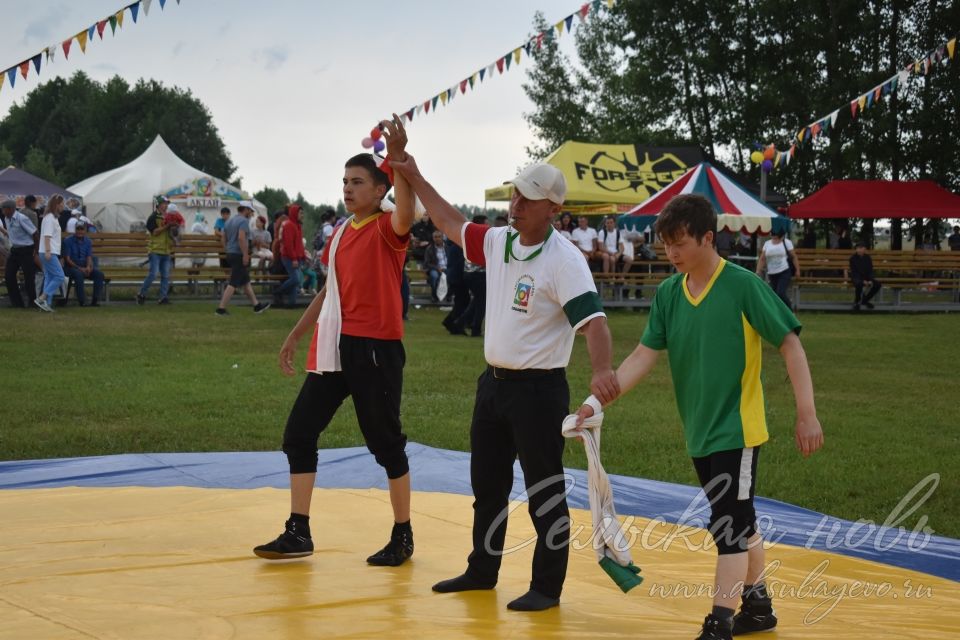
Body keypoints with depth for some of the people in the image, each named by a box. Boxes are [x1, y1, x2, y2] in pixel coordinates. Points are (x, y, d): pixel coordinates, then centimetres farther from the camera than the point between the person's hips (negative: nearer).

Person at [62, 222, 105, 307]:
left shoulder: (88, 242, 10)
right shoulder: (68, 241, -3)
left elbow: (89, 257, 3)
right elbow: (67, 259, -8)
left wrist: (88, 267, -20)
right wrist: (79, 268, -19)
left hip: (85, 267, 4)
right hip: (71, 267, -4)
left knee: (99, 274, -21)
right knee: (78, 274, -37)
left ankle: (95, 300, -21)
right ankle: (82, 301, -33)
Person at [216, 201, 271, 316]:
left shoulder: (229, 221, 16)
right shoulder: (244, 221, -12)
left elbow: (224, 239, 19)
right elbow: (241, 238, -24)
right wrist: (245, 254, -22)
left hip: (230, 254, 10)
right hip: (239, 255, -10)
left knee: (246, 282, 16)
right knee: (234, 283, -8)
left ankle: (257, 305, 24)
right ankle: (221, 308, -10)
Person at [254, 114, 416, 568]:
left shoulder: (386, 229, -7)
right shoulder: (341, 232, 15)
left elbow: (405, 214, -32)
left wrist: (398, 159, -43)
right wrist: (296, 334, 25)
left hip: (375, 348, -8)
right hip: (333, 349, 8)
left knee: (385, 443, 0)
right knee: (299, 433, 5)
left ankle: (402, 536, 14)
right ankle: (298, 533, 12)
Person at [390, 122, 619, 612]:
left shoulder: (564, 260, -18)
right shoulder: (498, 241, 5)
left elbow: (592, 318, -28)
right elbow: (452, 225, 23)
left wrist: (601, 370, -44)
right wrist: (415, 179, 22)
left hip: (539, 390, -8)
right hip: (494, 382, 8)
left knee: (544, 492, 0)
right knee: (487, 484, 18)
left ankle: (547, 587, 10)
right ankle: (482, 571, 32)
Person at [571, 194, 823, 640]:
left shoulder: (743, 286, -14)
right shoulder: (668, 293, 1)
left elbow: (790, 344, -11)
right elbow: (643, 356, 1)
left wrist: (807, 414, -15)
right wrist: (598, 401, -10)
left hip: (736, 430, -6)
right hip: (699, 431, 6)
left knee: (730, 526, -7)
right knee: (738, 520, 18)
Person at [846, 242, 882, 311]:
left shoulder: (868, 258, 1)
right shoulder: (853, 258, -9)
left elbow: (870, 271, 2)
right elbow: (854, 272, -13)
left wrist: (870, 280, -17)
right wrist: (863, 281, -24)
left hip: (866, 277, 4)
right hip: (856, 277, -4)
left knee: (877, 283, -20)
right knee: (859, 284, -39)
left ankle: (865, 300, 2)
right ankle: (856, 302, -14)